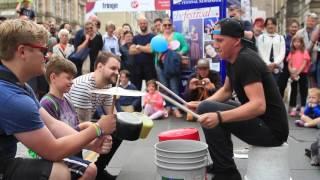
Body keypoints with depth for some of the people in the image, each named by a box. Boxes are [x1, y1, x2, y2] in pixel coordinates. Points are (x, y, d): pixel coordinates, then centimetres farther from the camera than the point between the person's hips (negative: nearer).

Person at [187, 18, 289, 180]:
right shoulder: (233, 59, 9)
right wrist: (201, 104, 4)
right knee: (212, 108, 20)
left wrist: (219, 117, -39)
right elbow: (226, 91, 20)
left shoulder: (246, 61, -20)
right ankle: (220, 164, 24)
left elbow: (259, 106, -29)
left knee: (208, 111, -18)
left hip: (271, 128, -10)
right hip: (260, 121, 10)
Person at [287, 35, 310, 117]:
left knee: (303, 91, 3)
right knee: (293, 91, 7)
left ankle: (303, 108, 8)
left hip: (302, 74, -3)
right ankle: (293, 108, 11)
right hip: (293, 75, 3)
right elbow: (289, 64, 4)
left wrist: (297, 73, -17)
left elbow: (304, 64, -9)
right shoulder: (291, 53, 9)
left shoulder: (305, 52, -1)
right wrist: (292, 72, -14)